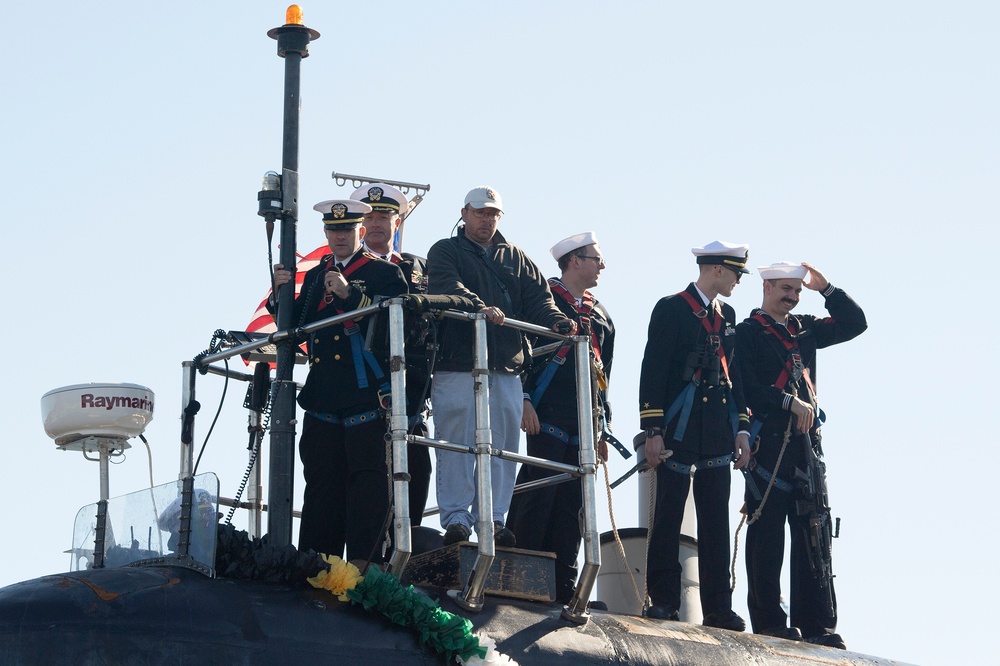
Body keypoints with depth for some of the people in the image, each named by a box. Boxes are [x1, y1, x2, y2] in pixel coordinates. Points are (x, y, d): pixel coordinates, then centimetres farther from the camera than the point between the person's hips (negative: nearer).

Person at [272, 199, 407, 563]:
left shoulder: (385, 273, 6)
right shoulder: (315, 276, 23)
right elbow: (298, 328, 18)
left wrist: (350, 295, -18)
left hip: (367, 395, -5)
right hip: (323, 402, 5)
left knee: (367, 484, -9)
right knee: (321, 484, 4)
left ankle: (363, 570, -10)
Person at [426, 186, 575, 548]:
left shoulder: (515, 258, 22)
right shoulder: (445, 252, 9)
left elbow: (538, 297, 11)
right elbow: (445, 287, -12)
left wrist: (558, 321, -11)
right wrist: (479, 307, -31)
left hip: (506, 370, 4)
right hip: (457, 367, -4)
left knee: (501, 447, 0)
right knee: (456, 444, -7)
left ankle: (493, 519, 3)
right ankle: (456, 518, -5)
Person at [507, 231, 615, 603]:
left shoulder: (600, 315, 22)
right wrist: (523, 399, -15)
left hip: (584, 427, 7)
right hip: (546, 419, -6)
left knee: (572, 506, 4)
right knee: (536, 499, -11)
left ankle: (563, 591, 5)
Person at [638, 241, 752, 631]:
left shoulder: (727, 316, 18)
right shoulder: (671, 309, -3)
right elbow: (653, 371, -8)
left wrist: (742, 429, 12)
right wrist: (653, 430, -14)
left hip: (718, 437, 6)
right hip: (680, 432, -6)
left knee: (716, 520, 3)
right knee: (669, 515, -3)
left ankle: (717, 609, 3)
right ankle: (663, 601, 1)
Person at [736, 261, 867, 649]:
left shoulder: (805, 329, 21)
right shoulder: (747, 332, 3)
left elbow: (855, 324, 20)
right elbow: (746, 386, -8)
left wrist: (825, 288, 12)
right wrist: (789, 403, -15)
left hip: (807, 439, 6)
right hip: (767, 439, -6)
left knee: (813, 530, 1)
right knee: (767, 533, -5)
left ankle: (817, 624, 0)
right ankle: (769, 621, -3)